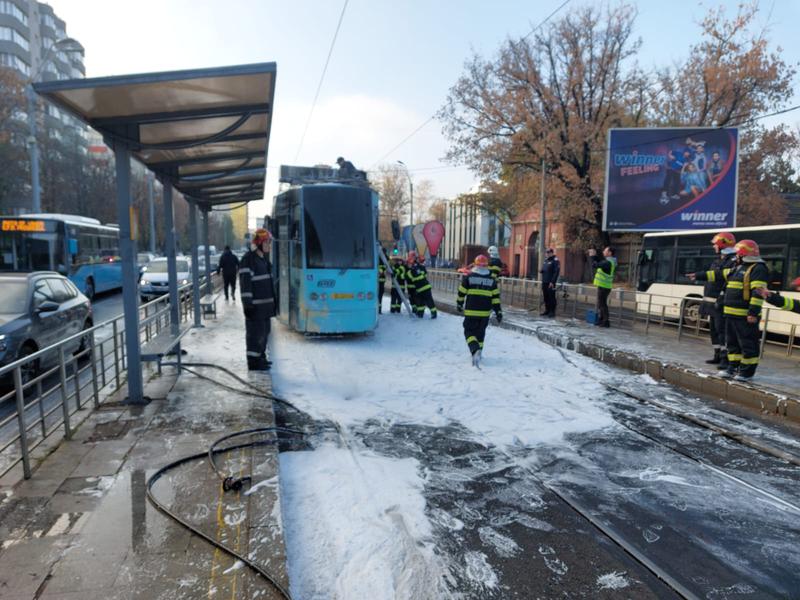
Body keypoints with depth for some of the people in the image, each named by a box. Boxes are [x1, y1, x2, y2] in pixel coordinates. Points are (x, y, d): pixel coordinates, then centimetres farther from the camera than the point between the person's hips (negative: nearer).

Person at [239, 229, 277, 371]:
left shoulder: (264, 258, 16)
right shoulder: (248, 259, -14)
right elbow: (245, 284, -18)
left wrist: (272, 301, 22)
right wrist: (247, 304, -21)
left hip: (265, 304, 10)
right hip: (255, 306, -10)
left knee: (264, 331, 17)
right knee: (255, 332, -4)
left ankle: (260, 357, 30)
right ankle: (254, 362, 3)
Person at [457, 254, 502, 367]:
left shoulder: (468, 276, -2)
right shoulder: (492, 279, 5)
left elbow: (461, 293, 2)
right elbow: (495, 297, 3)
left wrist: (459, 304, 18)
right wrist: (498, 312, 7)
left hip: (471, 311, -3)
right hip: (485, 312, 3)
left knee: (469, 332, 3)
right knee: (480, 333, 19)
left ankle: (475, 350, -22)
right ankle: (477, 352, 26)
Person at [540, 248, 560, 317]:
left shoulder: (555, 261, -8)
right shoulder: (545, 260, 17)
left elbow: (556, 272, -15)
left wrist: (552, 282, -19)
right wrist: (541, 270, 3)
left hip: (551, 283, -8)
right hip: (544, 282, 8)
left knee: (551, 297, -5)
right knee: (546, 297, 11)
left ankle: (552, 312, -1)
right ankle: (547, 311, 19)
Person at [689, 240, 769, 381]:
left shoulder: (758, 269, -11)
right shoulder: (737, 268, 18)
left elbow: (758, 293, -19)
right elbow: (718, 274, 29)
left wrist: (753, 312, -25)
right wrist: (698, 276, 30)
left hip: (745, 316, -10)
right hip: (731, 313, 10)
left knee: (748, 344, -2)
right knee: (732, 342, 15)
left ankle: (747, 371, 4)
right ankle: (733, 367, 25)